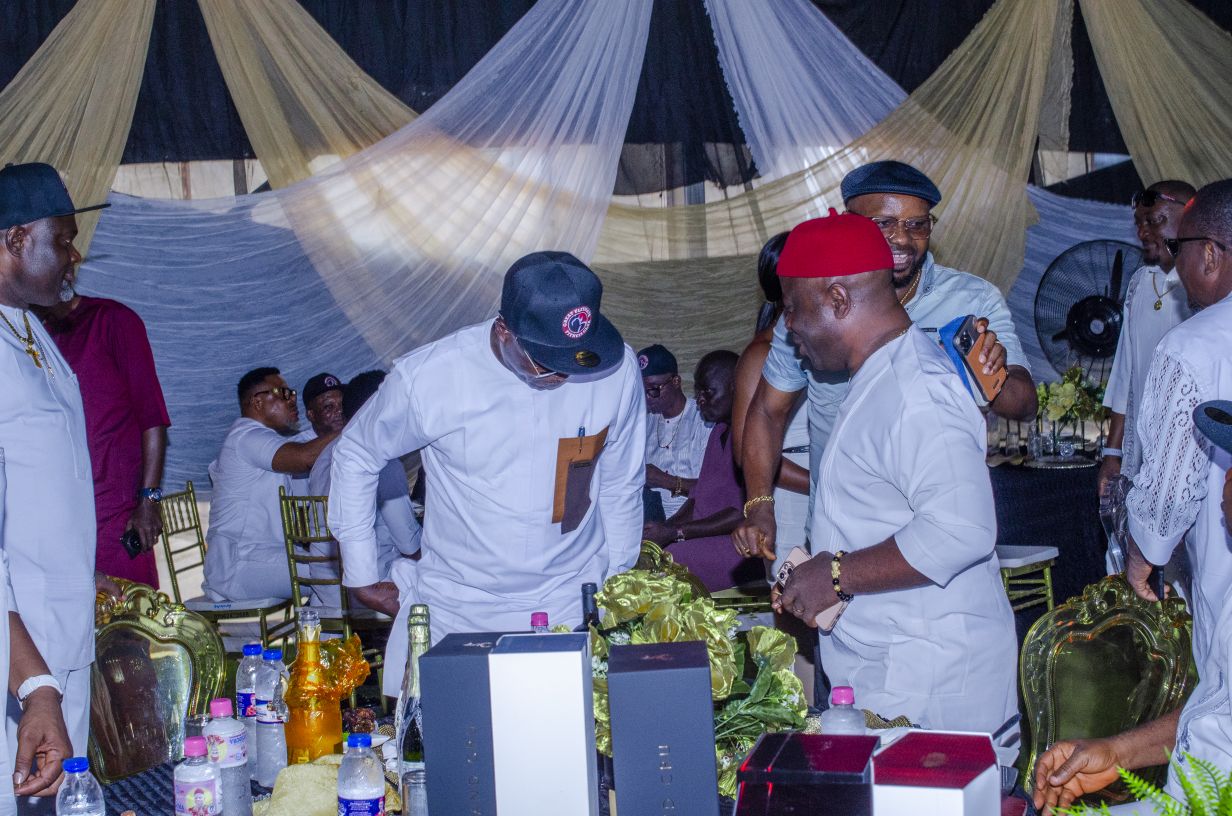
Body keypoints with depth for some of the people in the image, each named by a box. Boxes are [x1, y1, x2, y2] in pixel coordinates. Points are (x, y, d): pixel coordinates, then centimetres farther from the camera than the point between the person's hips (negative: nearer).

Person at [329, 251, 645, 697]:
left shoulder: (617, 370, -13)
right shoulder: (429, 376, -18)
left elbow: (621, 486, 3)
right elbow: (356, 456, 1)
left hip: (572, 604, 1)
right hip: (454, 606, 0)